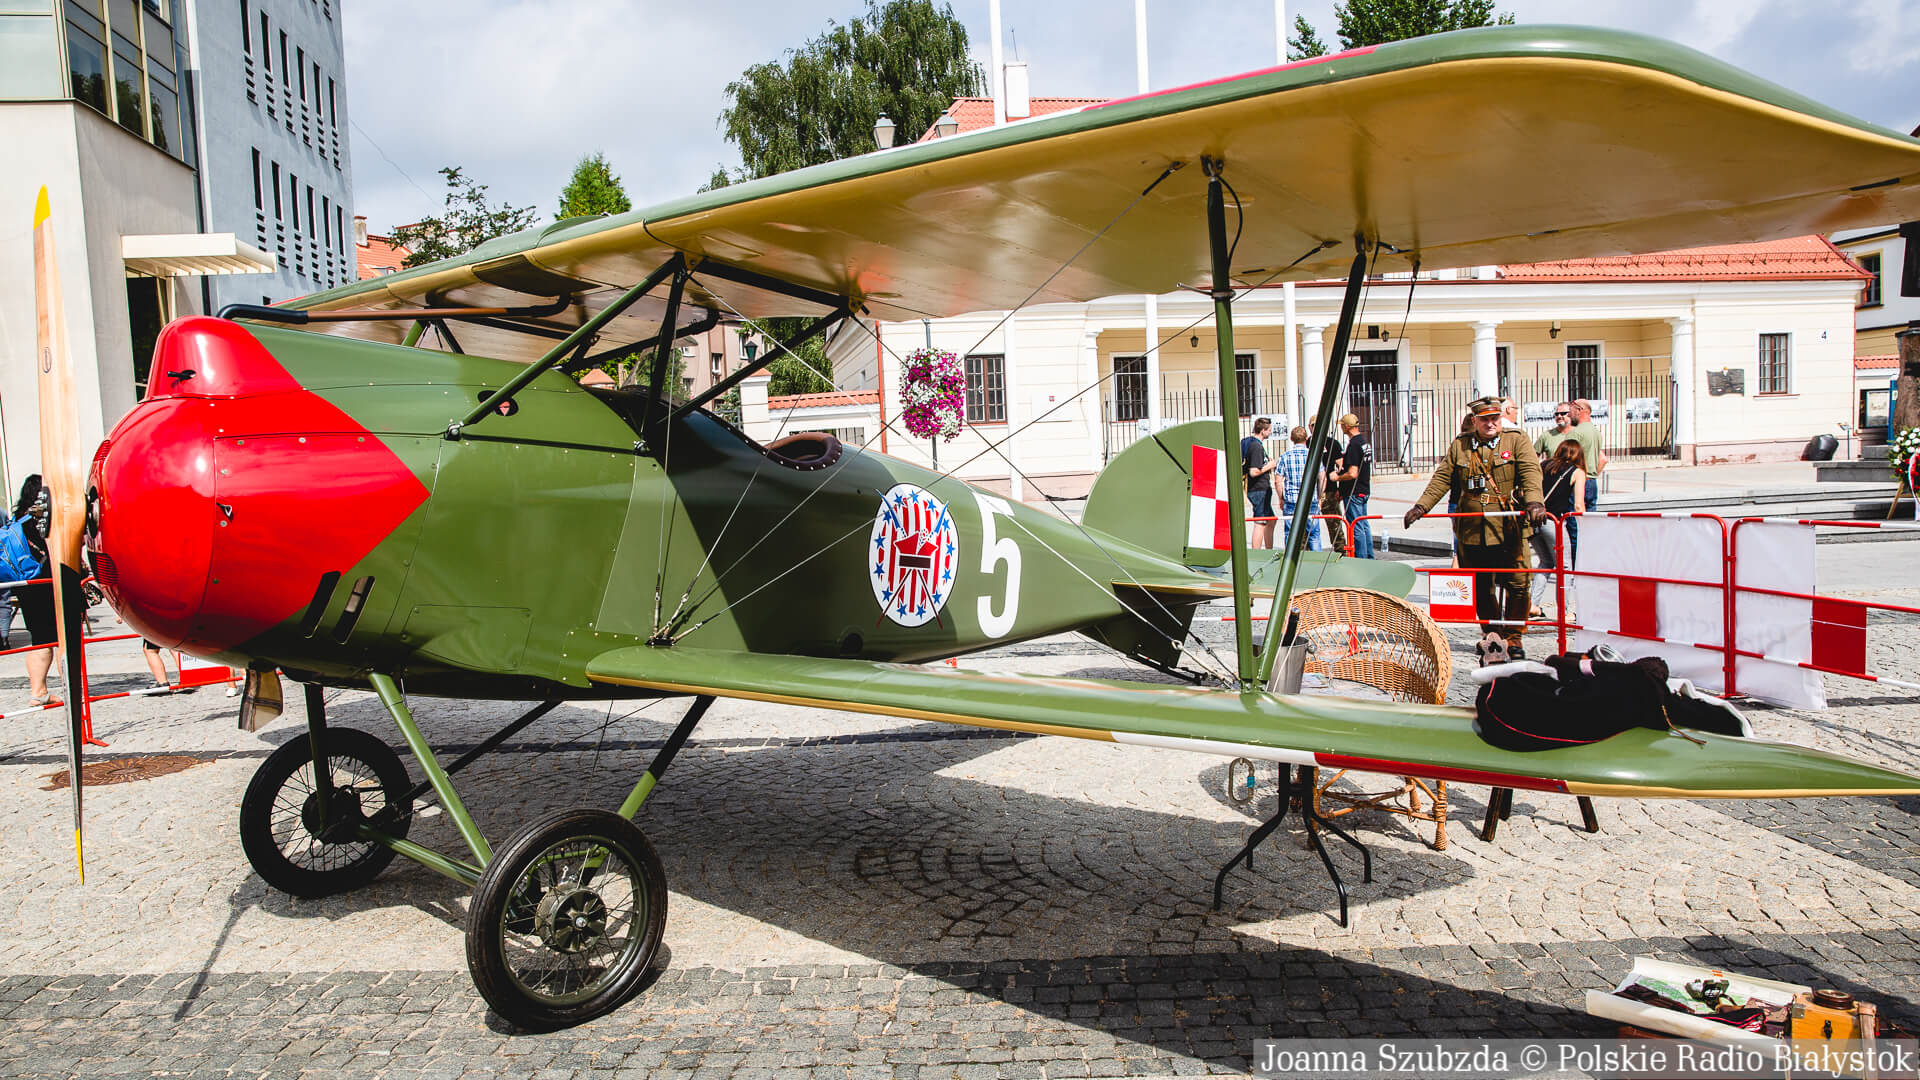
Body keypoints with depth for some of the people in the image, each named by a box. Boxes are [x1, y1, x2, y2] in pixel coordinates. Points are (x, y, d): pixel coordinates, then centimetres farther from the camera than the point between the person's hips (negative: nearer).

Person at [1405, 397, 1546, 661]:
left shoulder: (1517, 440, 5)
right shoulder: (1459, 446, 13)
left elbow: (1530, 472, -9)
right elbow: (1442, 479, 13)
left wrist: (1533, 501, -26)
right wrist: (1421, 506, 1)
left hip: (1509, 530, -3)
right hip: (1471, 531, 3)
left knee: (1516, 584, -3)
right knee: (1481, 589, 9)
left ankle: (1513, 636, 11)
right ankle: (1493, 635, 23)